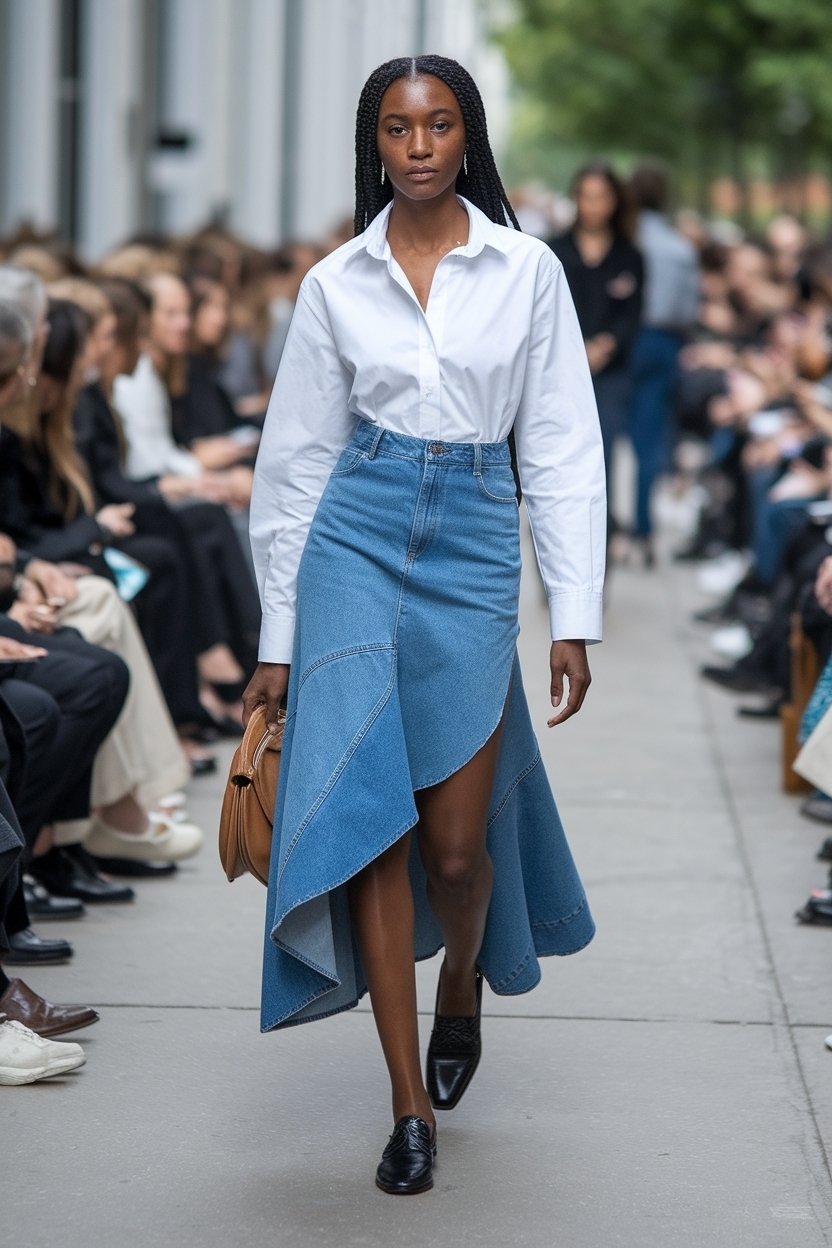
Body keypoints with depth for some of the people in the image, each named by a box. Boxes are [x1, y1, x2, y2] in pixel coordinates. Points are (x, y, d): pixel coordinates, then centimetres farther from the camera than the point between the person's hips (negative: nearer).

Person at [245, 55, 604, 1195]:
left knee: (454, 838, -1)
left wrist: (575, 615, -2)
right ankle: (412, 1104, -3)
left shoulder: (527, 271, 3)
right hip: (355, 537, 0)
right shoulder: (336, 284, 5)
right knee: (369, 811, -9)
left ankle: (463, 992, 35)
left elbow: (562, 450, 4)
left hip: (474, 546, 0)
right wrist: (279, 638, 7)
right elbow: (295, 462, 8)